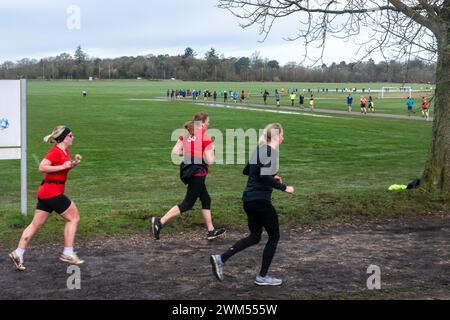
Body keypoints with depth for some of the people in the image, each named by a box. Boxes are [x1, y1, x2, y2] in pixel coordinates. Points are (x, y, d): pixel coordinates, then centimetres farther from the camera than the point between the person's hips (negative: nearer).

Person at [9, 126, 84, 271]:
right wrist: (63, 166, -23)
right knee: (73, 218, 1)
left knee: (36, 224, 9)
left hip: (45, 193, 9)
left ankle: (18, 253, 9)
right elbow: (42, 167, -23)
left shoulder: (65, 151, 15)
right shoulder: (56, 151, -14)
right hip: (52, 192, -9)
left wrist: (73, 163, 9)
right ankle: (68, 253, 5)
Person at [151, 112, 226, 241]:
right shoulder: (205, 137, -14)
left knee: (206, 200, 19)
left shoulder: (186, 135, 6)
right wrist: (211, 149, 2)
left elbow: (175, 151, 0)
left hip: (188, 171, 8)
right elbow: (209, 160, -16)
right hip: (198, 173, -8)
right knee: (188, 203, -1)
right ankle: (160, 222, -8)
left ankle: (211, 231, 25)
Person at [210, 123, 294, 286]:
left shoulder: (259, 150, 13)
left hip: (249, 199, 9)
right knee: (274, 236, 8)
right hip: (261, 200, -9)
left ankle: (221, 259, 6)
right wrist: (283, 187, -16)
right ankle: (262, 277, 14)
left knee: (254, 237, 17)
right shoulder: (271, 151, -14)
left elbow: (246, 170, 23)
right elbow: (265, 177, -25)